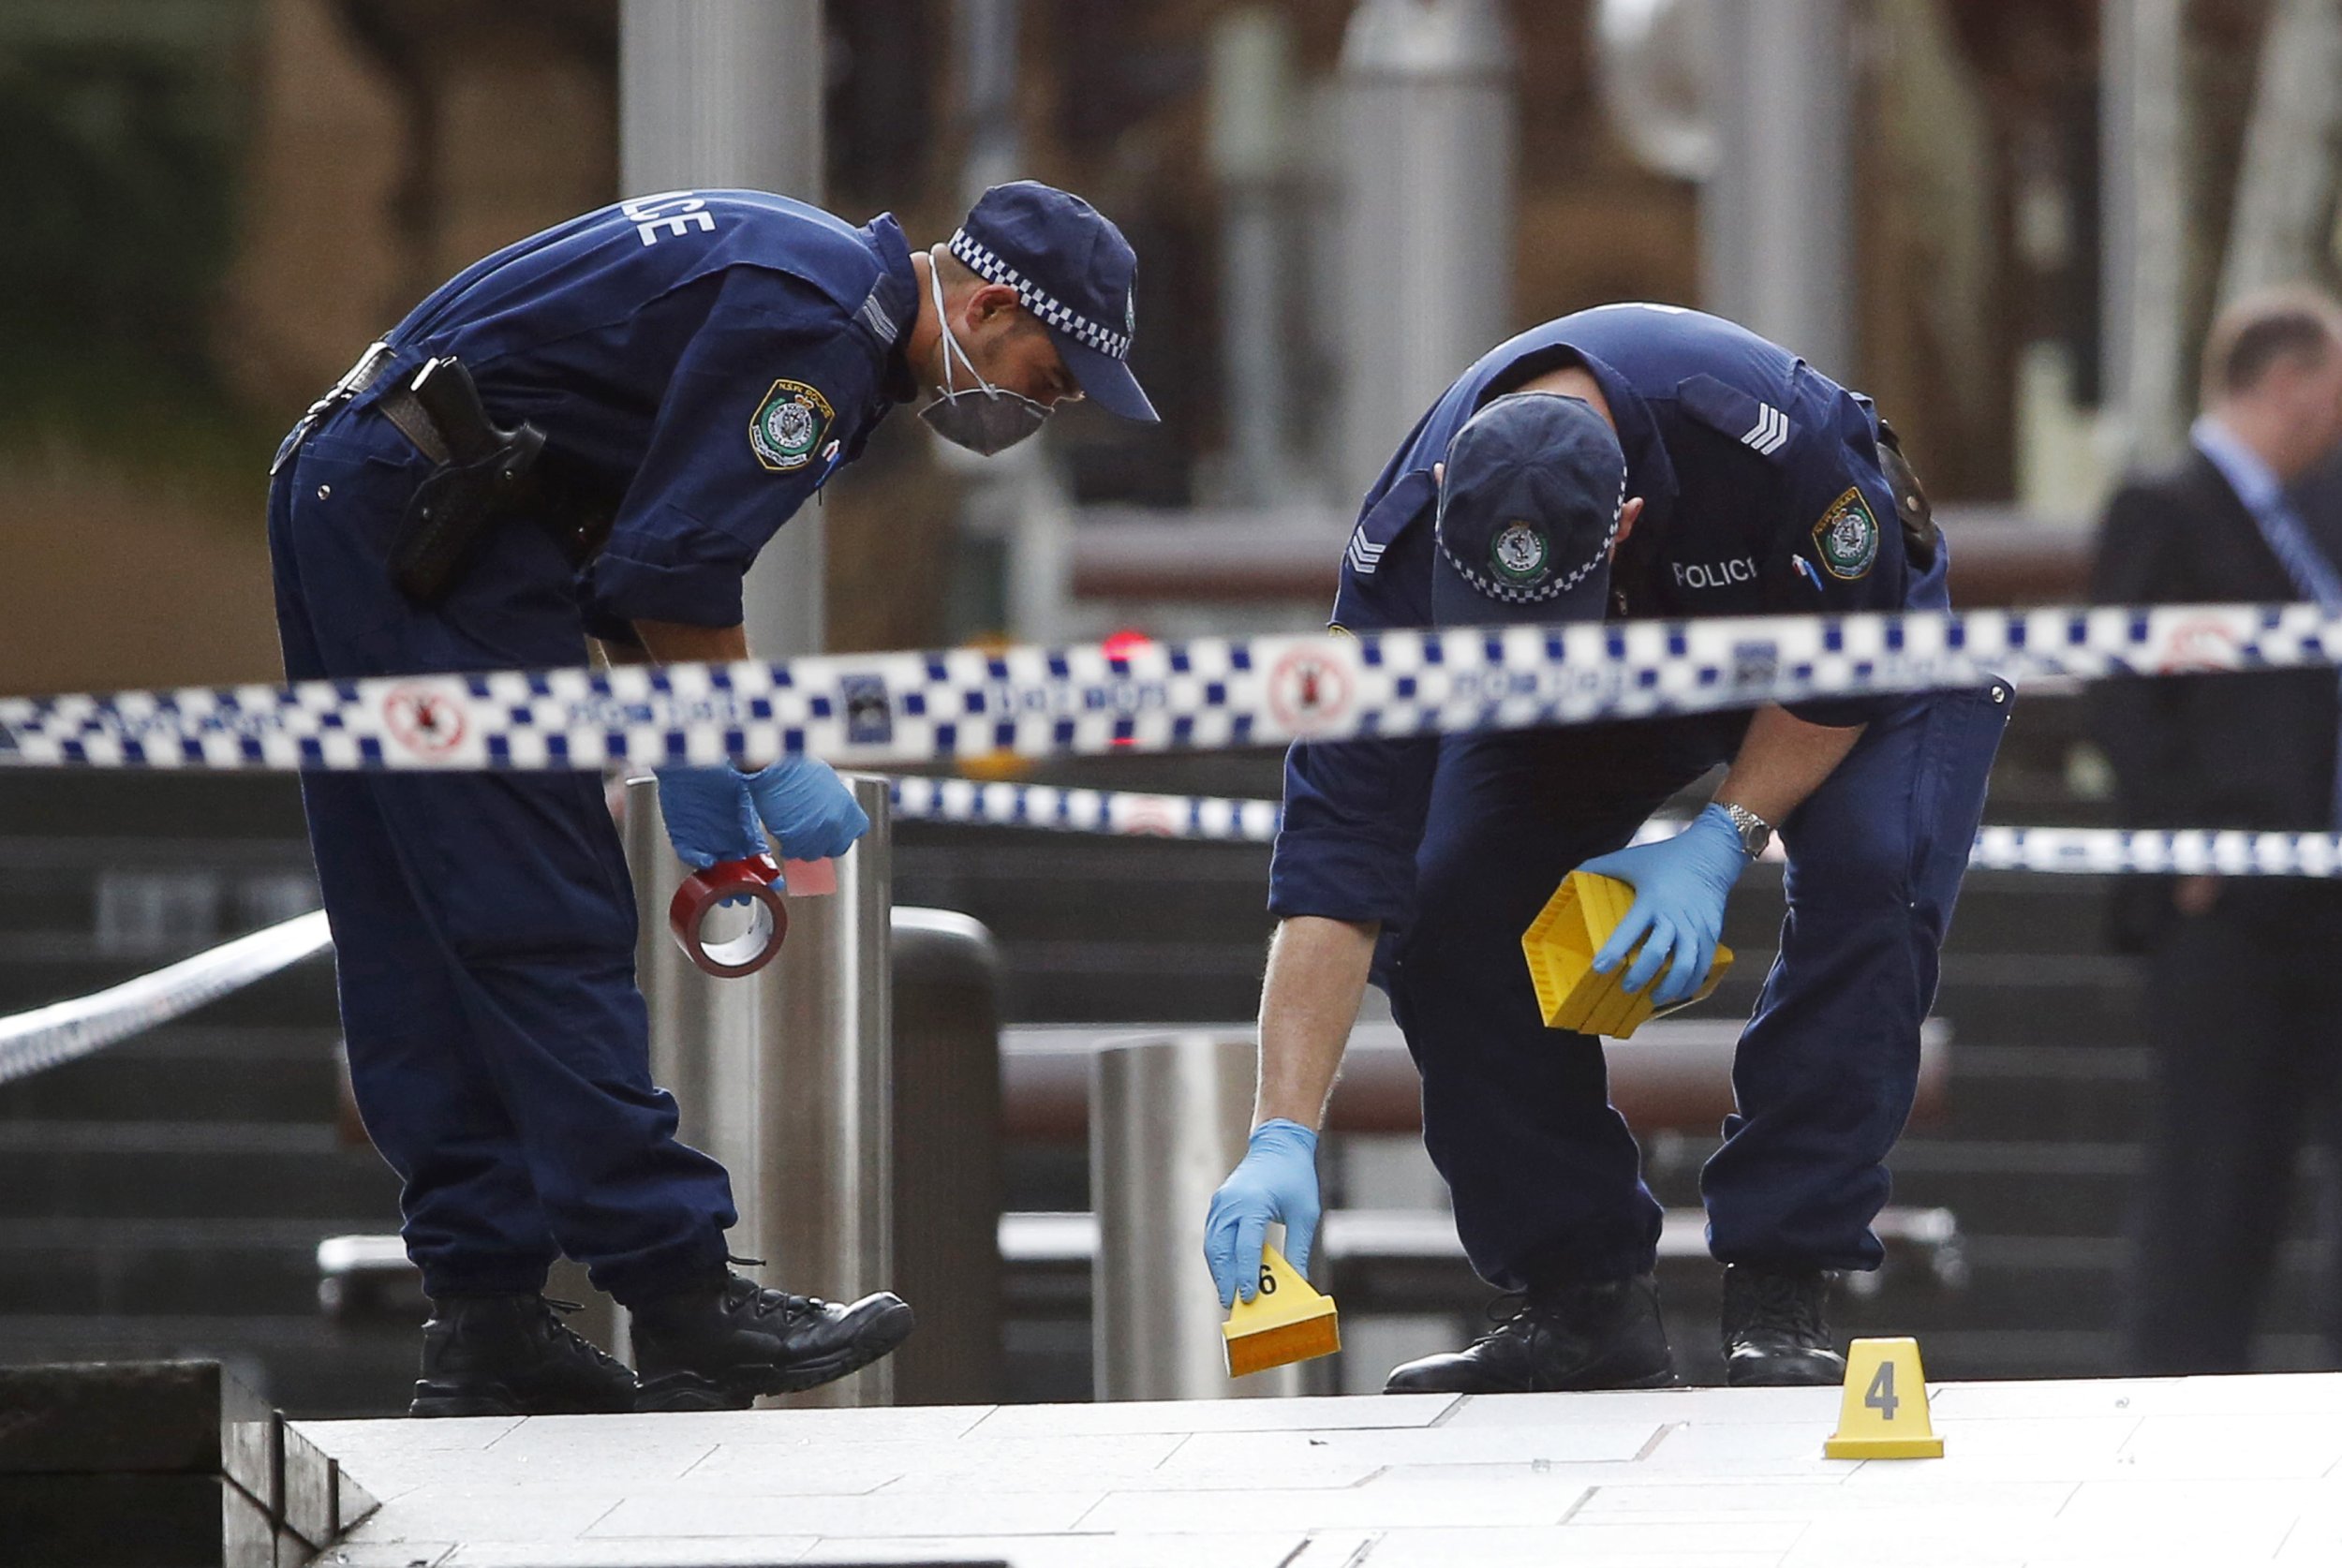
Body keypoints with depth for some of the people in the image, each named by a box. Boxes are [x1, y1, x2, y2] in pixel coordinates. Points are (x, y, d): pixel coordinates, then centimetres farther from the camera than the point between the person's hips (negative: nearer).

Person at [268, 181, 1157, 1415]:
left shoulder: (809, 283, 19)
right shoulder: (814, 327, -14)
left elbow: (629, 557, 24)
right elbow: (672, 574, -18)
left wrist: (693, 768, 23)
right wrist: (775, 767, -7)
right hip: (422, 521, -11)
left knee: (420, 950, 9)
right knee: (543, 927, -8)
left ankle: (483, 1330, 10)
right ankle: (683, 1310, -8)